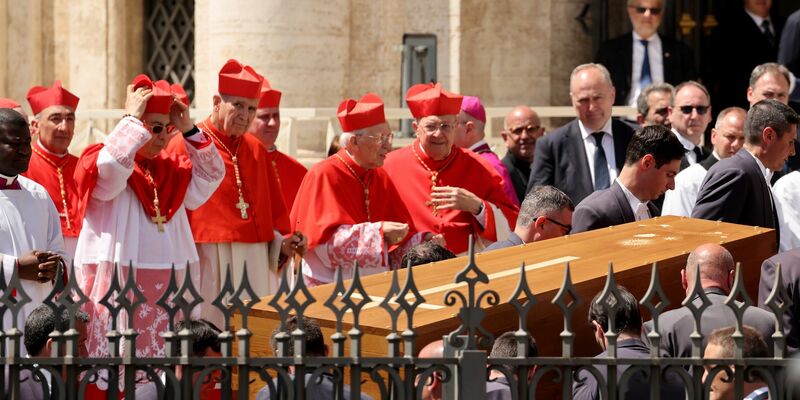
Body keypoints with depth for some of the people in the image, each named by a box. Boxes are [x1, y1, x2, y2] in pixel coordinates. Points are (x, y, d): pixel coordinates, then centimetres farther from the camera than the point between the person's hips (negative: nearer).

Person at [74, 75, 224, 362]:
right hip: (115, 282, -6)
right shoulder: (100, 159, -2)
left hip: (166, 284, 6)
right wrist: (132, 118, -13)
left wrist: (189, 130, 5)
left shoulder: (171, 167, 18)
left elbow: (211, 176, 12)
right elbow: (112, 165, -24)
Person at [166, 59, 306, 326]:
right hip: (207, 262, -6)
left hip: (254, 262, 6)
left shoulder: (255, 151, 15)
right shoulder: (185, 146, -3)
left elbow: (273, 208, 19)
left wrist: (283, 242, 4)